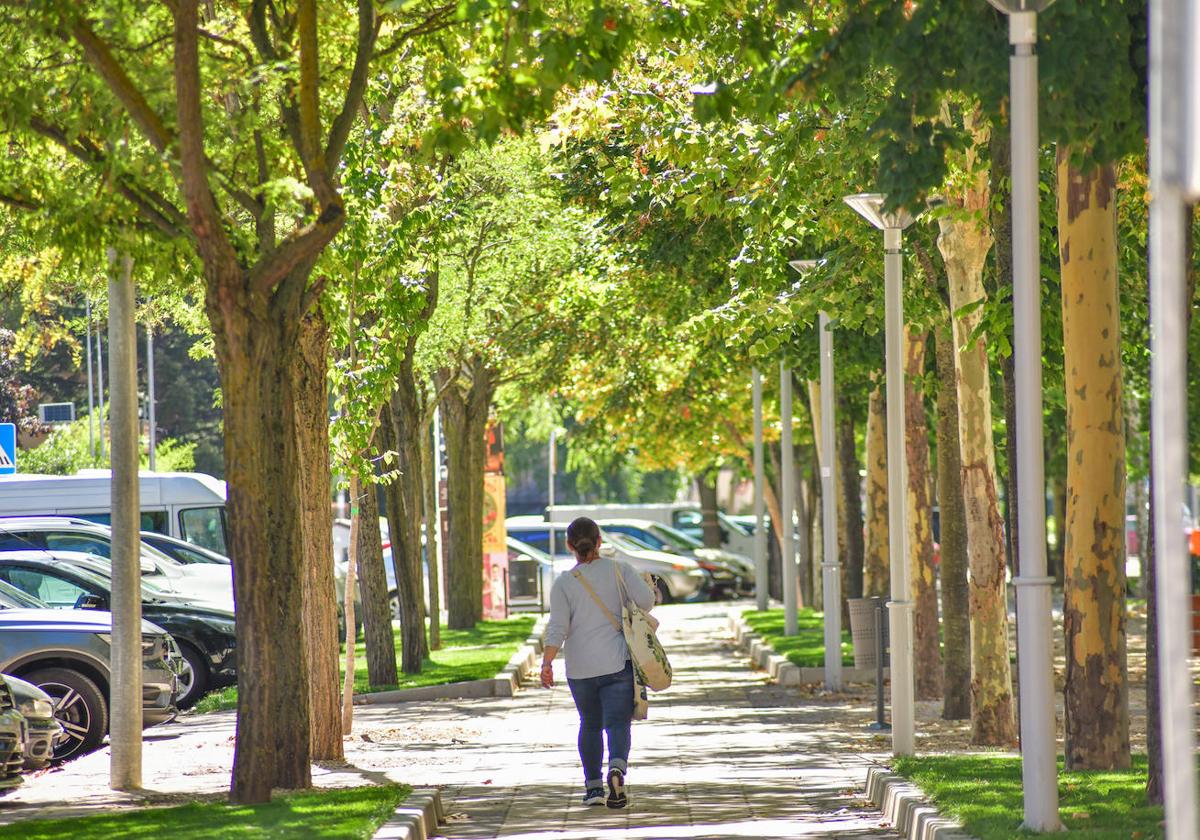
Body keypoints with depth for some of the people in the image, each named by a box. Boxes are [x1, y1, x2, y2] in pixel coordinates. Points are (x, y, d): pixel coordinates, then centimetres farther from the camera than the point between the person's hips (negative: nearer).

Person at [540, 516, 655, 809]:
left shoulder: (563, 583, -2)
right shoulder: (619, 570, 0)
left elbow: (558, 627, -11)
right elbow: (646, 599, -10)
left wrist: (546, 664, -15)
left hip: (581, 669, 1)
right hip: (618, 664, -1)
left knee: (590, 725, 19)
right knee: (617, 724, -5)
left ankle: (593, 786, 18)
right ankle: (617, 768, -33)